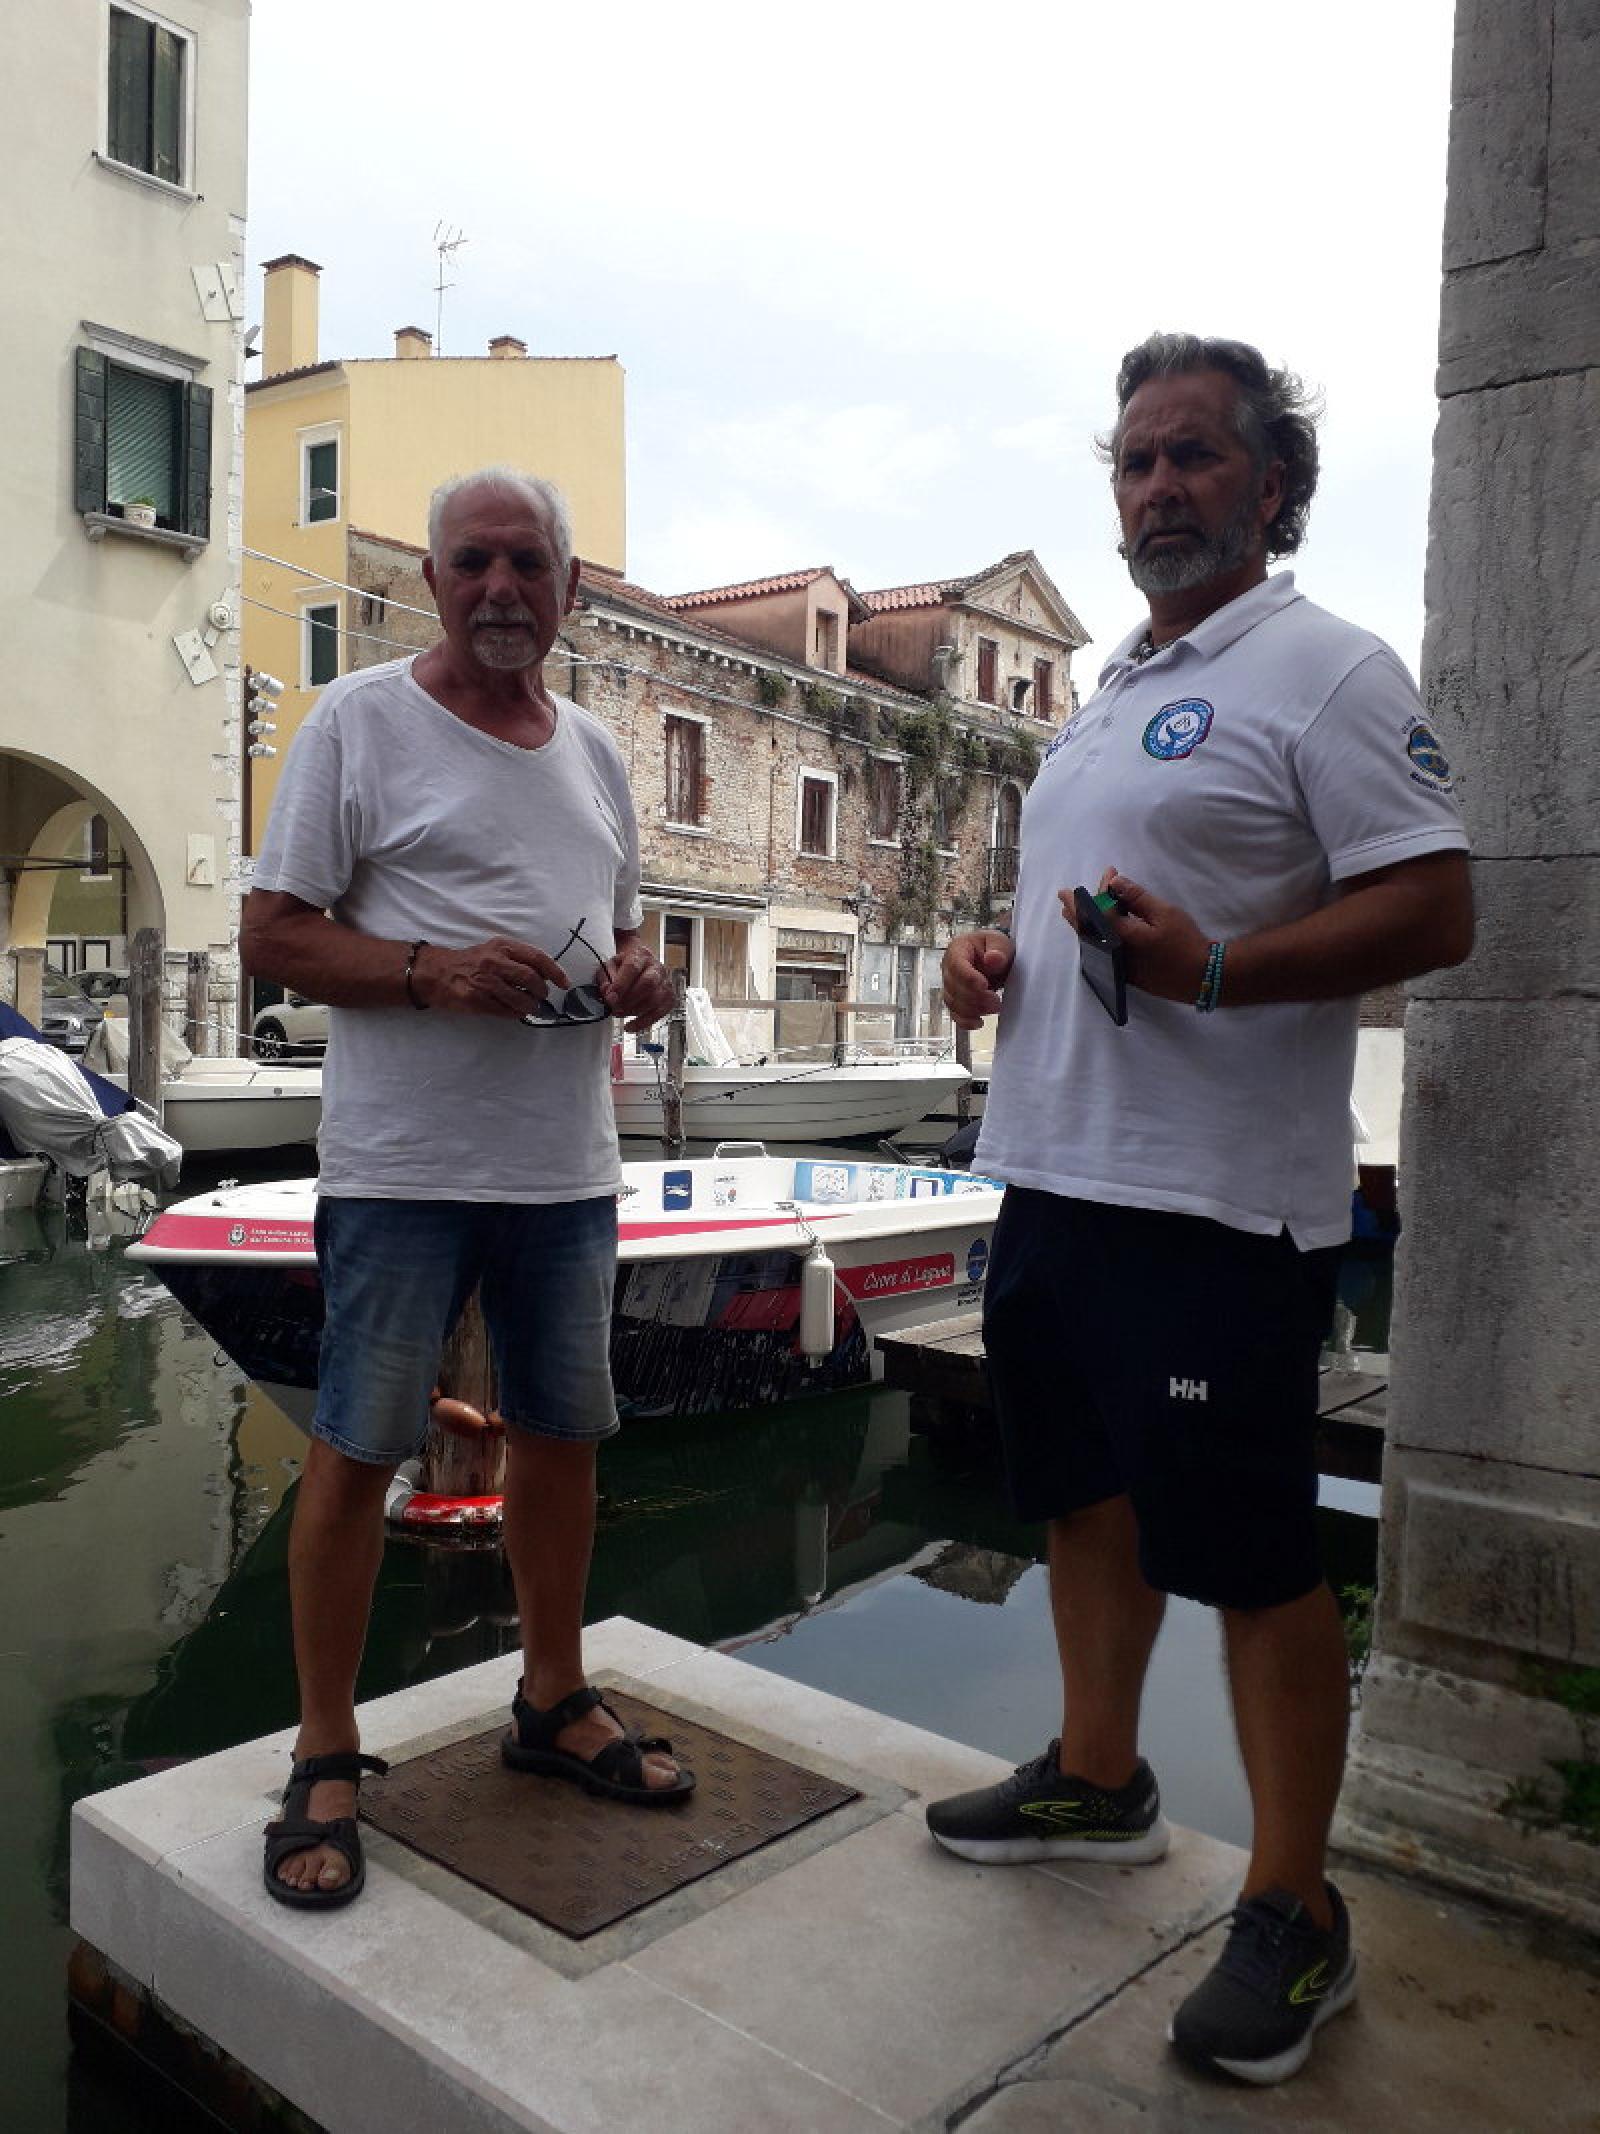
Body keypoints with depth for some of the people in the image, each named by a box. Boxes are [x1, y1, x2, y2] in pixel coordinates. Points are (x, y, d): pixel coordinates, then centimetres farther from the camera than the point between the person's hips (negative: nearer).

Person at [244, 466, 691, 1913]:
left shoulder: (596, 753, 14)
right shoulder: (362, 722, -3)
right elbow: (272, 934, -6)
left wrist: (640, 980, -1)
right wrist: (434, 971, -21)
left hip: (569, 1167, 6)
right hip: (405, 1164, -5)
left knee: (562, 1435, 14)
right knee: (357, 1449, 2)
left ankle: (555, 1701, 33)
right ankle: (327, 1755, 20)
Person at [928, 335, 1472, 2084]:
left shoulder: (1324, 672, -7)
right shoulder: (1111, 694, 19)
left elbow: (1434, 910, -15)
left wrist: (1215, 969, -28)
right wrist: (997, 954, 7)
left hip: (1214, 1202, -9)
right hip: (1054, 1168, 9)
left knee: (1251, 1558, 1)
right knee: (1085, 1495, 19)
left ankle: (1294, 1909, 19)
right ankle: (1097, 1780, 39)